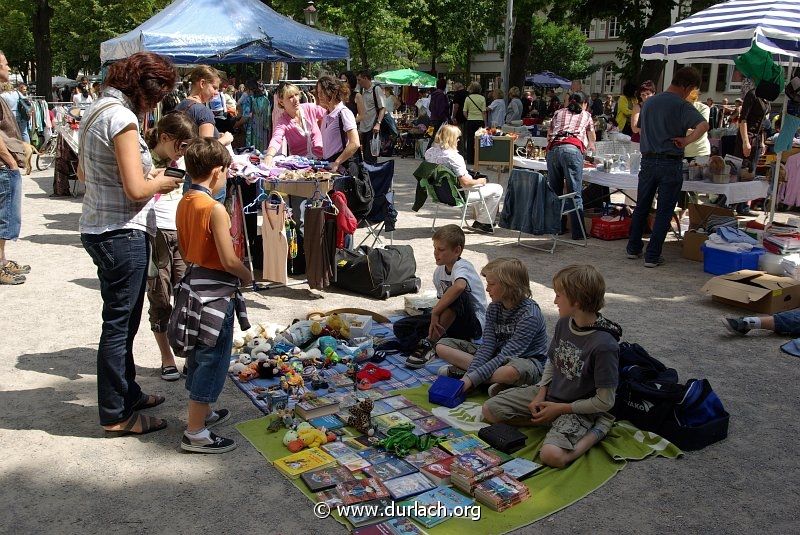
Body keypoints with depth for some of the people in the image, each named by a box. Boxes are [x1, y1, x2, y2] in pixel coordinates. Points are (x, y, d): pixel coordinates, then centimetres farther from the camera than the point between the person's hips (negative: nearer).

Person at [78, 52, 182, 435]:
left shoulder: (96, 111, 11)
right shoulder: (121, 117, -18)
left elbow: (83, 173, 21)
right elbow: (136, 189, -23)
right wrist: (160, 183, -2)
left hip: (97, 229, 10)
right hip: (122, 234, -10)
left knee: (122, 320, 20)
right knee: (119, 324, 1)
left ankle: (127, 393, 35)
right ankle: (116, 415, 14)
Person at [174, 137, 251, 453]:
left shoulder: (184, 203, 5)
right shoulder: (215, 209, -22)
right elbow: (229, 261, -22)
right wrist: (248, 276, -4)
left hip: (194, 283, 9)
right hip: (216, 293, -9)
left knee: (199, 356, 21)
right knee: (213, 360, 0)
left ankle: (201, 412, 37)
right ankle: (195, 433, 8)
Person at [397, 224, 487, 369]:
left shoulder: (462, 267, -20)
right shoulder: (439, 271, 5)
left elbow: (459, 286, -44)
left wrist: (435, 313, -37)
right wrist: (434, 318, -5)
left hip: (474, 324, -8)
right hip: (449, 322, 8)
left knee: (455, 296, -39)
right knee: (400, 328, -2)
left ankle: (430, 342, -26)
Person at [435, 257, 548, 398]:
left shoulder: (529, 315, -23)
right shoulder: (493, 308, -1)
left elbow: (507, 355, -27)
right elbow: (487, 347, -8)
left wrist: (471, 378, -32)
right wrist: (470, 374, -25)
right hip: (497, 356, 7)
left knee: (514, 370, -46)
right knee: (442, 346, -5)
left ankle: (459, 371, -26)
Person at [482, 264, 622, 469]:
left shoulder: (604, 345, -25)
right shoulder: (564, 323, -4)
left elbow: (605, 402, -18)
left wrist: (560, 409, -14)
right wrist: (541, 394, -1)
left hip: (578, 408, -7)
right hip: (549, 394, 7)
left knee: (552, 455, -33)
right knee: (490, 410, -3)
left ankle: (594, 432, -7)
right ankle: (550, 422, 1)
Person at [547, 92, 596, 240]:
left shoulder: (559, 113, 30)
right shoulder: (586, 115, 27)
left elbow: (549, 134, 34)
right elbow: (592, 138, 42)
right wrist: (591, 146, 64)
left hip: (553, 149, 3)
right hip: (573, 149, -3)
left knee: (554, 191, 10)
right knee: (575, 193, -4)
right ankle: (578, 232, -7)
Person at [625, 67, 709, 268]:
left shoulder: (649, 102, 9)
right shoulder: (682, 106, -11)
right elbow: (703, 125, -25)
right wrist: (686, 140, -14)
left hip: (648, 161, 5)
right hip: (671, 164, -5)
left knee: (641, 207, 17)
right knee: (664, 212, 3)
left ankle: (633, 248, 24)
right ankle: (652, 256, 5)